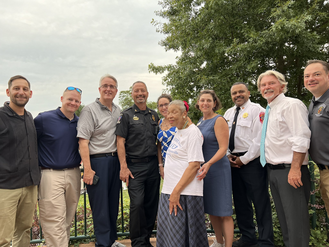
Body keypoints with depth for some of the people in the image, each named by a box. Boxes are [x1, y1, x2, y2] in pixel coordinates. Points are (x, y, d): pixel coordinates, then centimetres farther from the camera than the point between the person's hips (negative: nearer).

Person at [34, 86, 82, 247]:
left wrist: (81, 158, 10)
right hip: (51, 175, -5)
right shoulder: (44, 119, -6)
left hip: (73, 174, 5)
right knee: (54, 221, -5)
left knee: (68, 219, 15)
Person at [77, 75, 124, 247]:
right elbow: (83, 141, -12)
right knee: (100, 205, 2)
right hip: (97, 161, -6)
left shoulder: (118, 111, 13)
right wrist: (87, 169, -18)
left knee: (113, 203, 14)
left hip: (115, 161, 6)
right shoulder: (90, 110, -6)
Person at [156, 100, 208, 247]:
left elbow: (194, 165, -19)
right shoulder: (178, 131, 14)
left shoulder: (193, 132, -12)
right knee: (168, 235, 15)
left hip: (185, 193, -9)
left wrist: (177, 191, -21)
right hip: (170, 191, 9)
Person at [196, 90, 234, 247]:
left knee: (223, 212, -3)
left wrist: (208, 163, -31)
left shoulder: (219, 120, -11)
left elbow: (223, 148, -18)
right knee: (211, 209, 16)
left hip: (217, 169, -7)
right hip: (203, 169, 8)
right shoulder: (201, 121, 12)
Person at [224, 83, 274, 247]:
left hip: (252, 161, -7)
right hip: (234, 162, 7)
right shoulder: (228, 113, 15)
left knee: (260, 202, -1)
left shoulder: (257, 110, -7)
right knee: (240, 201, 15)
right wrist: (228, 155, 2)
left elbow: (259, 139, -14)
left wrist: (244, 159, -13)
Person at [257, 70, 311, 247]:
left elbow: (301, 139, -19)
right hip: (273, 171, 9)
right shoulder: (269, 111, 16)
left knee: (296, 219, -2)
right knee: (283, 218, 17)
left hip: (290, 171, -9)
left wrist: (295, 169, -24)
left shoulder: (292, 105, -9)